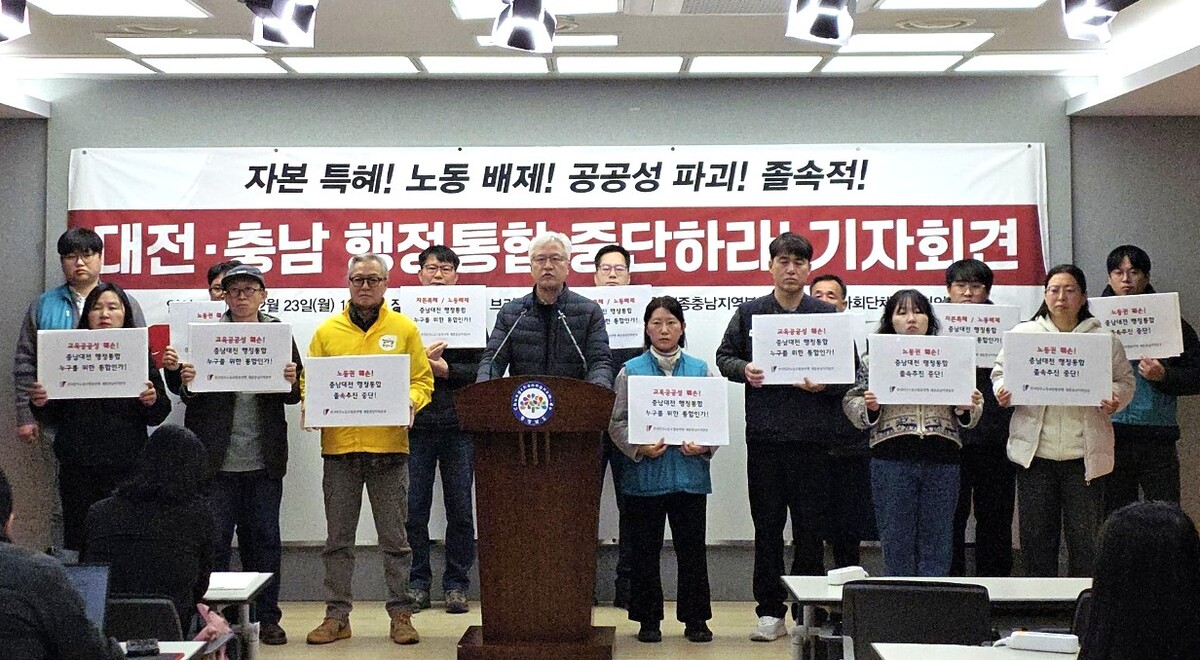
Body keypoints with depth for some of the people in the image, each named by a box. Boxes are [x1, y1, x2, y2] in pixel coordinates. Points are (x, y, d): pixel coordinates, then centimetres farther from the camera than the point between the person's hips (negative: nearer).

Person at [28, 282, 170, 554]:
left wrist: (153, 401, -16)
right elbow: (52, 417, 9)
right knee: (77, 541, 1)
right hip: (78, 469, 1)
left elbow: (157, 417, 5)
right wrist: (39, 404, -11)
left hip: (127, 468, -1)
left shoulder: (139, 354, 7)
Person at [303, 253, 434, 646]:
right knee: (338, 539, 7)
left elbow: (422, 380, 5)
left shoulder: (404, 328, 6)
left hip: (389, 446, -1)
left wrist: (410, 402, -14)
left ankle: (401, 614, 14)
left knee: (394, 538, 5)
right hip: (339, 446, 1)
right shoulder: (327, 331, 8)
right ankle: (337, 616, 15)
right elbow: (309, 382, 10)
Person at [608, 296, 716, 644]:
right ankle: (648, 619, 17)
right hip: (644, 475, -1)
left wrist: (705, 446, -10)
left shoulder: (700, 370, 7)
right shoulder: (631, 371, 3)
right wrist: (638, 448, -16)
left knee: (692, 548, 6)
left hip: (689, 474, 1)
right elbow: (617, 422, -1)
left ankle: (695, 619, 17)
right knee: (644, 550, 6)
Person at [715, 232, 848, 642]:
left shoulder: (827, 315, 6)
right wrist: (744, 370, -6)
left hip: (811, 435, -1)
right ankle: (770, 612, 14)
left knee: (809, 526, 3)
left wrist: (825, 384, -13)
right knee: (767, 525, 6)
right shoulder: (749, 313, 9)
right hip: (764, 434, 1)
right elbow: (724, 356, 14)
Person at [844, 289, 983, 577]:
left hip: (942, 458, 2)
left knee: (936, 542, 6)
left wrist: (968, 408, -7)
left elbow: (968, 418, 14)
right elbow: (851, 404, 6)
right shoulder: (874, 359, 6)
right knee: (896, 542, 4)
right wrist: (870, 408, -14)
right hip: (892, 458, -1)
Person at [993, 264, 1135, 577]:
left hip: (1084, 453, -1)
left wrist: (1116, 399, -11)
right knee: (1036, 536, 6)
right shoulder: (1023, 334, 9)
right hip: (1035, 450, 1)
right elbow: (1001, 372, 12)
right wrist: (1002, 392, -9)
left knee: (1086, 538, 2)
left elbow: (1125, 380, 10)